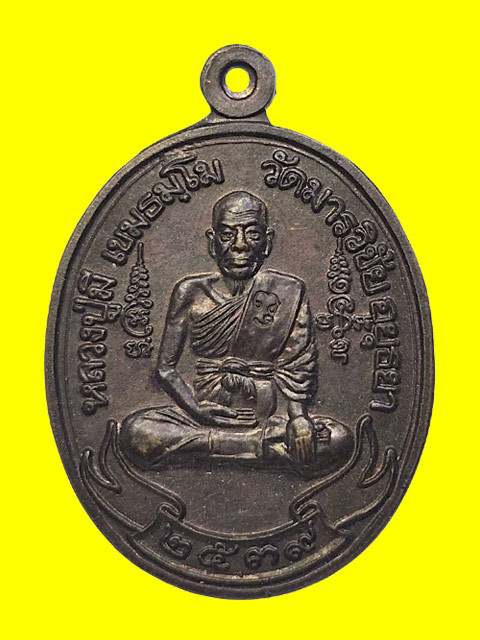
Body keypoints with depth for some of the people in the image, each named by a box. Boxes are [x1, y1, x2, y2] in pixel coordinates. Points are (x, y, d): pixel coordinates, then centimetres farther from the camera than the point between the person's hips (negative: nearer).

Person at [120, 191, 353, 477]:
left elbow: (299, 366, 0)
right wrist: (198, 409, -15)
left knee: (339, 439, -25)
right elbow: (166, 368, 2)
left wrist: (297, 416, -18)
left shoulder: (289, 291, 1)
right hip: (206, 413, 1)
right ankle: (268, 445, -20)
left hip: (266, 418, 0)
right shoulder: (192, 292, 1)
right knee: (135, 431, -27)